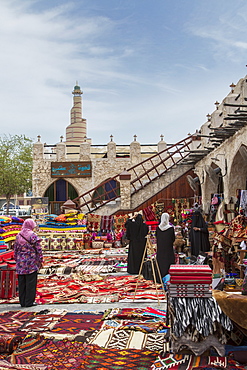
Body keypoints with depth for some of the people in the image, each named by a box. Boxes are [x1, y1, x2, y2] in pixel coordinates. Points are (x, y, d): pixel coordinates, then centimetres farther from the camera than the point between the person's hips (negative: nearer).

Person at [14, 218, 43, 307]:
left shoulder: (18, 236, 9)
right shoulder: (32, 235, -7)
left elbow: (15, 249, 13)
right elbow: (38, 249, -9)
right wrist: (40, 261, -1)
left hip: (20, 263, 5)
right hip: (31, 263, -5)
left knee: (21, 283, 10)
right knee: (30, 282, 1)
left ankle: (22, 302, 15)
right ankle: (29, 301, 4)